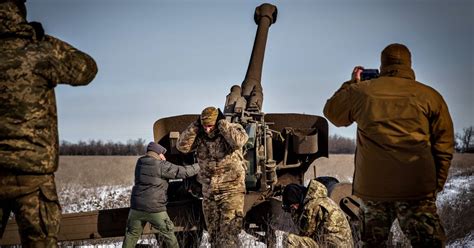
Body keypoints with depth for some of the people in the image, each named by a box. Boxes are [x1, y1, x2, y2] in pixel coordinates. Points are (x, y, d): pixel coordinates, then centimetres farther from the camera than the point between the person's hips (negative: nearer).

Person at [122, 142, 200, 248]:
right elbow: (183, 172, -9)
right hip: (155, 209, -5)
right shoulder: (162, 166, -11)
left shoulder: (140, 163, 8)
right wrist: (198, 166, 5)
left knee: (131, 235, 15)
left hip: (137, 207, 5)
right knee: (168, 234, 12)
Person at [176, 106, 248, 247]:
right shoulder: (200, 136, 2)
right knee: (214, 234, 14)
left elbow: (239, 141, -30)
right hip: (209, 192, 5)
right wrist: (195, 126, -13)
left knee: (228, 235, -11)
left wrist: (222, 122, -22)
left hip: (231, 190, -5)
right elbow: (182, 146, -8)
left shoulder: (232, 129, -9)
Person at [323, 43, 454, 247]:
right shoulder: (429, 96, 2)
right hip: (416, 187, -2)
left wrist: (352, 84, 32)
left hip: (371, 186, 2)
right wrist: (437, 183, 13)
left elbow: (332, 112, 22)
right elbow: (443, 145, 4)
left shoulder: (361, 91, 5)